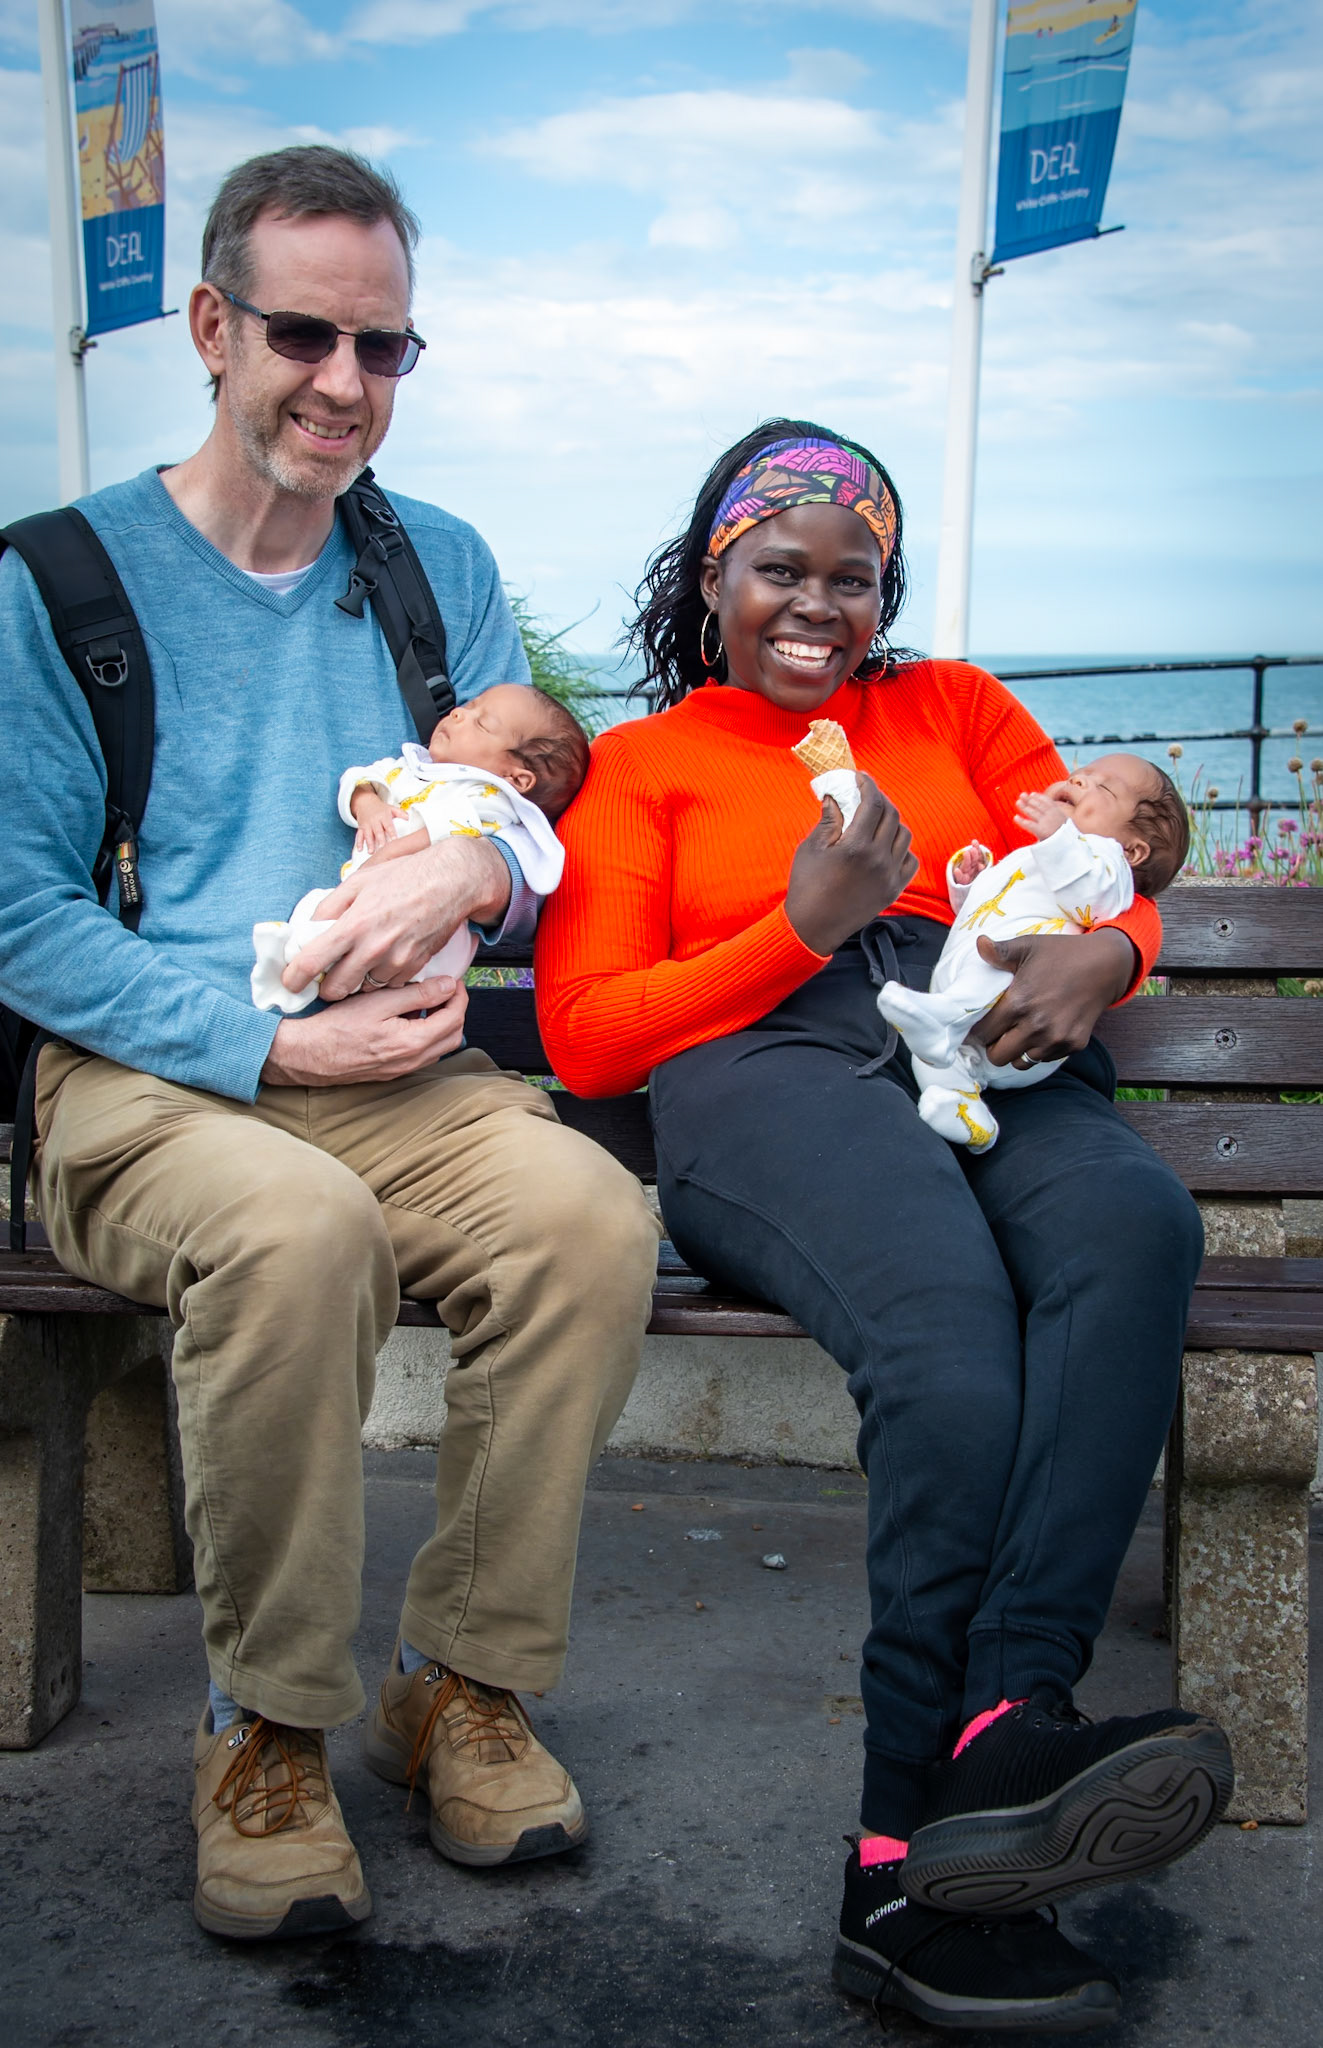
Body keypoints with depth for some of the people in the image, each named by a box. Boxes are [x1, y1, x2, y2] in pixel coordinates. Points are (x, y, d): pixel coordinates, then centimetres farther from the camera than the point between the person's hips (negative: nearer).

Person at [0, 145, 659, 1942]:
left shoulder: (444, 568, 14)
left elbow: (546, 839, 12)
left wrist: (475, 868, -14)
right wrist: (274, 1044, -15)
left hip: (403, 1074, 3)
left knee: (590, 1208, -28)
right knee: (297, 1229, -36)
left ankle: (467, 1677, -8)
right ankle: (268, 1726, -13)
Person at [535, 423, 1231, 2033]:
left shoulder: (951, 705, 29)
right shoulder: (637, 765, 21)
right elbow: (585, 1038, 9)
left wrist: (1099, 956, -4)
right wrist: (803, 928, -4)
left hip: (997, 1062, 3)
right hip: (768, 1074, -2)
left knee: (1135, 1229, -35)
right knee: (951, 1332, -36)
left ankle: (1004, 1718, -41)